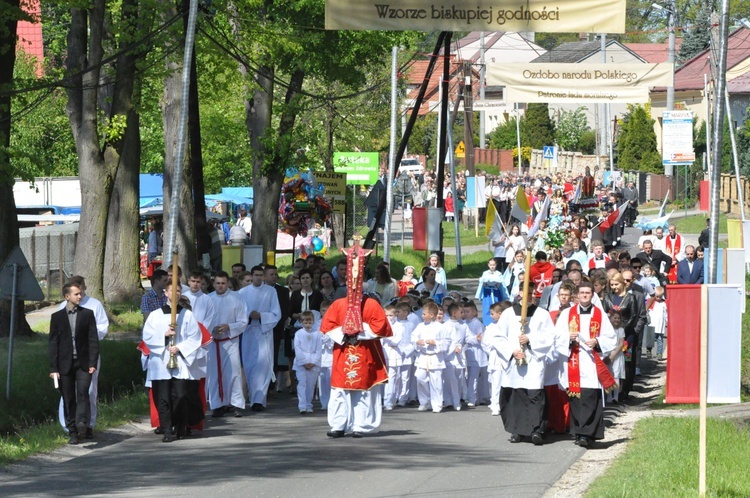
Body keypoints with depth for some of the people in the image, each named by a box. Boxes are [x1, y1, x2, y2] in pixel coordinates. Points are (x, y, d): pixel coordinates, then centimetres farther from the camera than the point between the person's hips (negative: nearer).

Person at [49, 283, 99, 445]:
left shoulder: (87, 314, 6)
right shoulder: (57, 317, 6)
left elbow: (93, 339, 3)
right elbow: (53, 344, 5)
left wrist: (93, 363, -6)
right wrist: (53, 368, -1)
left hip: (83, 363, -1)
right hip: (65, 364, 1)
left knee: (82, 392, -19)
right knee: (69, 398, 2)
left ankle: (82, 422, -25)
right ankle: (72, 432, 6)